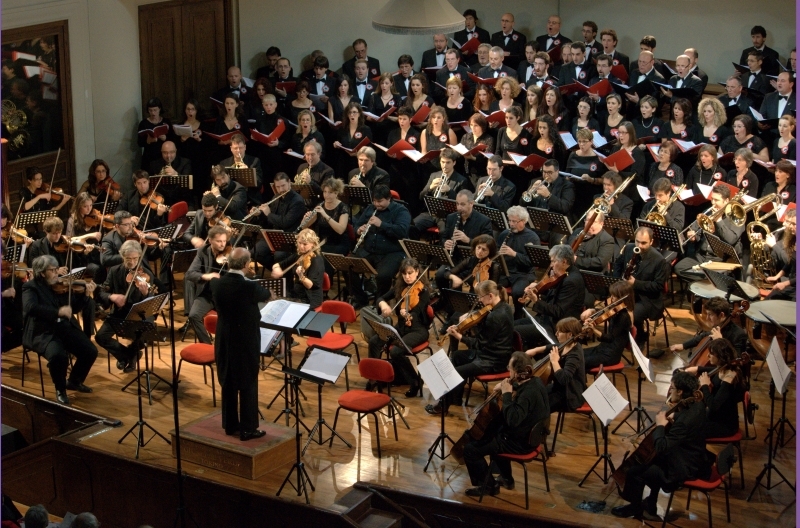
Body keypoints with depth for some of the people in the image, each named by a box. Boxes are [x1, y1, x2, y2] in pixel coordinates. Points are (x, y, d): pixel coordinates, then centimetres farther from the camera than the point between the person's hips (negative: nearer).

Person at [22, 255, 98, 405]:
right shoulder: (30, 287, -4)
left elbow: (74, 308, 18)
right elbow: (30, 308, -23)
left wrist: (85, 294, 0)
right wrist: (58, 312, -30)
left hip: (65, 327, 6)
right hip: (43, 332, -6)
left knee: (90, 351, -11)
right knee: (58, 355, -34)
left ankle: (74, 381, 17)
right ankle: (60, 389, -5)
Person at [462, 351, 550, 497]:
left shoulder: (529, 392, -31)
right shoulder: (534, 381, -2)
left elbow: (512, 420, -38)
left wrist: (507, 394, -29)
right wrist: (504, 388, -1)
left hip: (520, 442, -10)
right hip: (529, 434, 10)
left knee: (470, 449, -9)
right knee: (493, 432, 36)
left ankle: (488, 485, 10)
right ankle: (506, 478, 39)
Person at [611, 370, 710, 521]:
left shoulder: (685, 420, -33)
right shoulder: (697, 405, -4)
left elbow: (661, 448, -33)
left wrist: (660, 425, -19)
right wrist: (675, 411, 1)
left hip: (685, 470, -10)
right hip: (693, 458, 10)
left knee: (634, 472, -1)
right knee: (653, 460, 29)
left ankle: (635, 507, 25)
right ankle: (650, 507, 36)